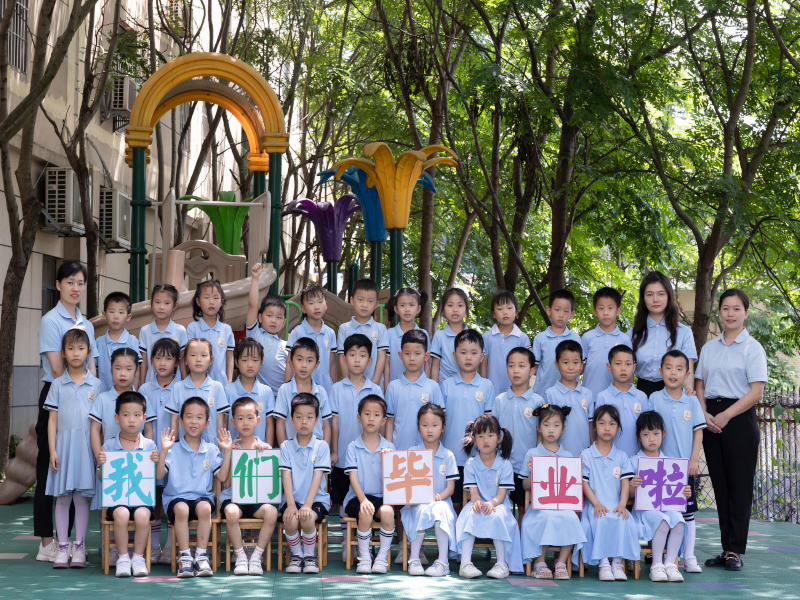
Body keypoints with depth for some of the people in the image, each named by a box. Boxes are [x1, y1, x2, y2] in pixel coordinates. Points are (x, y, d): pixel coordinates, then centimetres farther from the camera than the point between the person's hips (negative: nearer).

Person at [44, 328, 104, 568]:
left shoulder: (96, 384, 6)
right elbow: (52, 419, 5)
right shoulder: (58, 384, 6)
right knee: (62, 498, 2)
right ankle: (62, 547, 8)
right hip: (63, 444, 1)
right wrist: (52, 450, -3)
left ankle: (80, 547, 8)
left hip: (87, 446, 0)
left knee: (82, 497, 1)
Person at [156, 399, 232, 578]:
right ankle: (184, 556, -27)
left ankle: (201, 555, -26)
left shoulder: (211, 450, 10)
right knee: (181, 508, -36)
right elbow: (159, 475, -6)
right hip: (176, 497, -1)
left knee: (204, 507, -34)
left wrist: (227, 451, -3)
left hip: (202, 496, 1)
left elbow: (223, 477, 1)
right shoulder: (173, 450, 4)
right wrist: (164, 450, -14)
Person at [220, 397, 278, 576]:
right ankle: (240, 556, -17)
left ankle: (257, 556, -16)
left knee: (271, 512, -31)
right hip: (233, 496, -1)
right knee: (231, 512, -35)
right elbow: (226, 483, 0)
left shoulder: (265, 448, 10)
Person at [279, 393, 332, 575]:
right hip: (293, 498, 1)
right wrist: (291, 505, -17)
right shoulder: (286, 447, 5)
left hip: (317, 499, -1)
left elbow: (317, 477, -7)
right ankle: (296, 555, -3)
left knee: (307, 519, -31)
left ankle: (310, 555, -5)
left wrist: (307, 505, -19)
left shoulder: (321, 446, 1)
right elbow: (286, 477, -3)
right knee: (290, 520, -30)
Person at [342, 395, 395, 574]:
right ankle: (364, 557, -14)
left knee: (387, 511, -31)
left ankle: (382, 557, -14)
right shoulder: (353, 447, 2)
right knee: (365, 512, -33)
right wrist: (363, 500, -22)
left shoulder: (388, 448, 7)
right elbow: (353, 477, -6)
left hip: (381, 496, 1)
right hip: (357, 497, -1)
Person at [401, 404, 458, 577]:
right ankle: (414, 559, -29)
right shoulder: (412, 453, 8)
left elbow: (450, 487, 4)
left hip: (441, 501, 0)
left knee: (440, 509, -35)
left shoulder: (448, 456, 9)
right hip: (417, 502, 0)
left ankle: (443, 562, -32)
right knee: (422, 510, -35)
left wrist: (438, 496, -16)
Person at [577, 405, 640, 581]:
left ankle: (617, 562, -23)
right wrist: (596, 504, -14)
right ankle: (603, 563, -29)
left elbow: (626, 483, 4)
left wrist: (622, 505, -13)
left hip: (616, 506, 2)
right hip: (594, 506, -2)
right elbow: (584, 483, 0)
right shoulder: (586, 455, 8)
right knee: (601, 520, -35)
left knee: (624, 521, -31)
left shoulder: (622, 456, 14)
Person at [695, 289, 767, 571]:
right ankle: (727, 547, 11)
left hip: (739, 420, -5)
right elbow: (700, 385, 15)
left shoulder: (752, 347, -3)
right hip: (711, 421, 5)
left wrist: (725, 416, -15)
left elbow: (756, 391, -9)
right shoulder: (709, 348, 14)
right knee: (720, 485, 6)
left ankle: (735, 551, 0)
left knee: (739, 485, -4)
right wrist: (705, 414, -3)